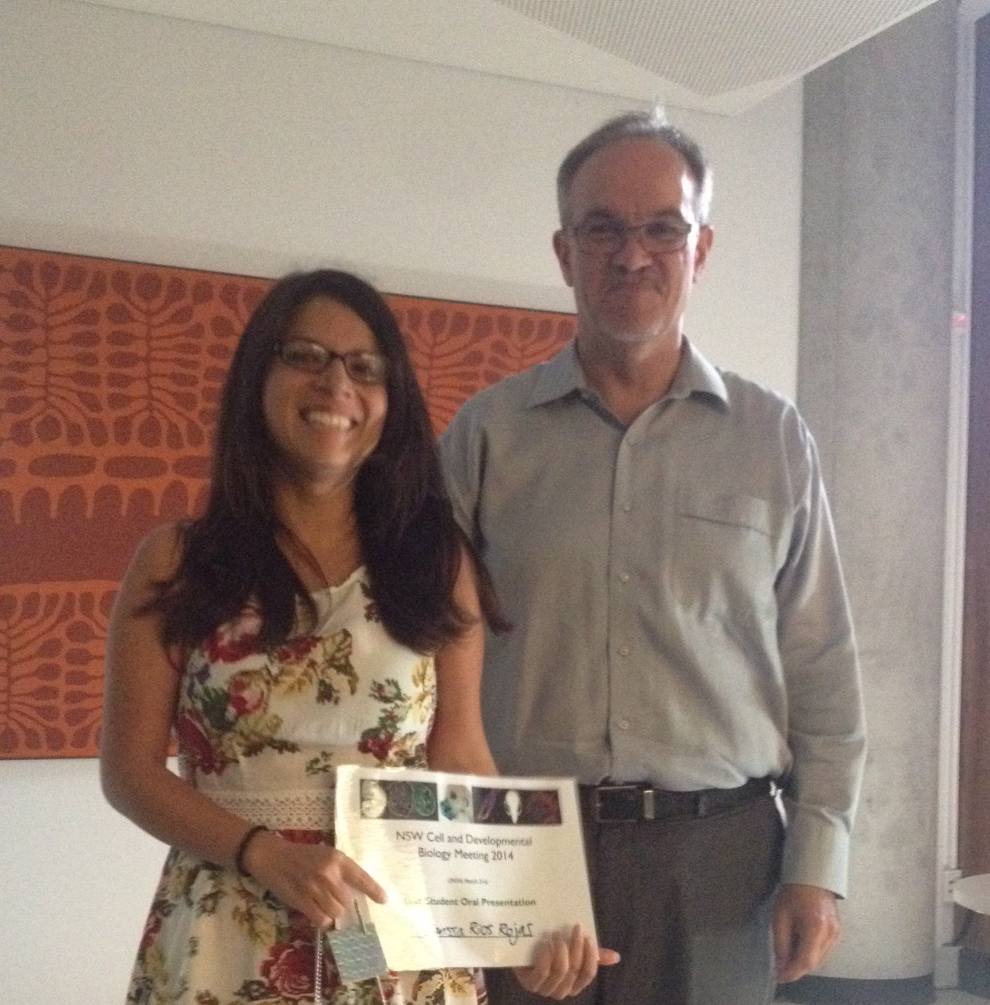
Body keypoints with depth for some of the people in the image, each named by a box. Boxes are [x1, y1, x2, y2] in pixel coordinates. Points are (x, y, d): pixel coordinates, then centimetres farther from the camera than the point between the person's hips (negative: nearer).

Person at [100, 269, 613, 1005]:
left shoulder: (439, 562, 1)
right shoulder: (175, 564, -3)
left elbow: (463, 759, 1)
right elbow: (132, 770, -3)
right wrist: (266, 855, -17)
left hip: (407, 933, 2)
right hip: (231, 943, -1)